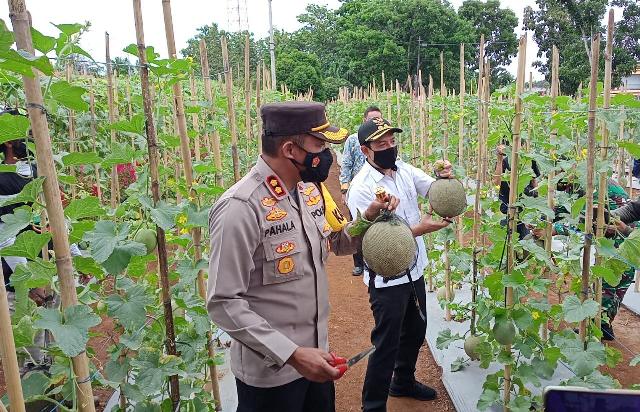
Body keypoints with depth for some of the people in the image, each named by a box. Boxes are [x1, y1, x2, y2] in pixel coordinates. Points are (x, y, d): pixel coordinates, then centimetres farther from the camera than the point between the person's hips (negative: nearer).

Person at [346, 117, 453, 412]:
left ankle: (403, 382, 48)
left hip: (414, 270, 8)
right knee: (387, 344, 3)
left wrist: (445, 177, -22)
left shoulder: (405, 170, 1)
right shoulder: (361, 187, -21)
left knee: (415, 331, 24)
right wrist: (420, 229, -30)